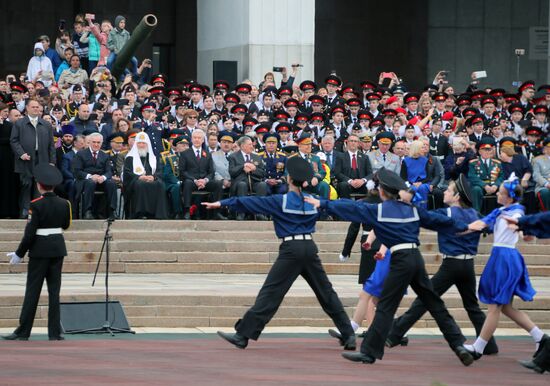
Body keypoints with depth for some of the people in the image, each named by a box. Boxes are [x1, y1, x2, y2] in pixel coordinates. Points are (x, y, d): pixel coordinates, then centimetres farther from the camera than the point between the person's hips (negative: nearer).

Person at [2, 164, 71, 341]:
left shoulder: (36, 205, -14)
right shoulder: (64, 204, 0)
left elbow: (29, 233, -14)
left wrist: (19, 254, -6)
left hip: (40, 250, -4)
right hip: (58, 248, 4)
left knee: (33, 290, 1)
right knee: (54, 290, 7)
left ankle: (23, 331, 5)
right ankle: (55, 332, 3)